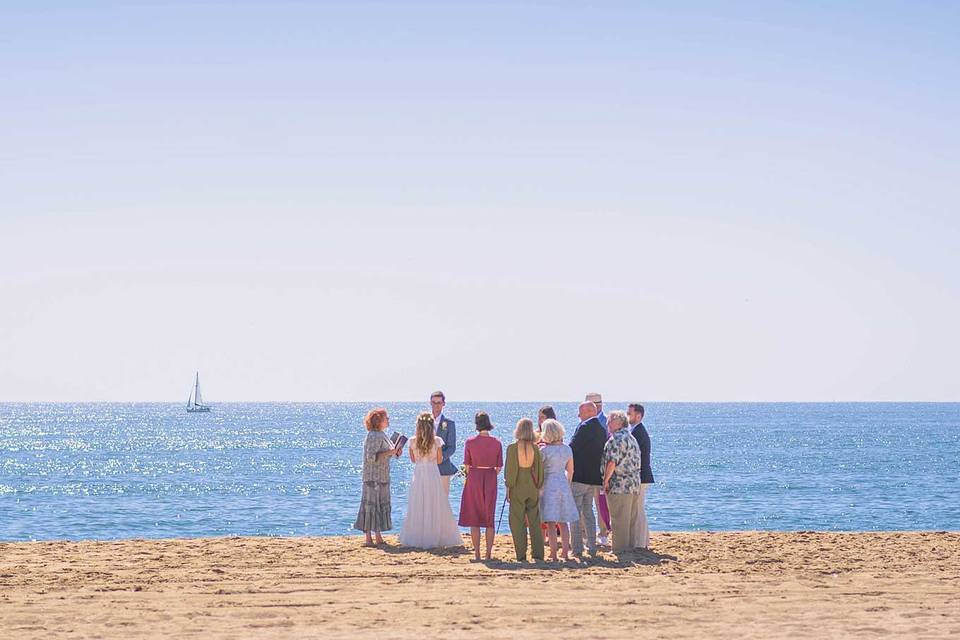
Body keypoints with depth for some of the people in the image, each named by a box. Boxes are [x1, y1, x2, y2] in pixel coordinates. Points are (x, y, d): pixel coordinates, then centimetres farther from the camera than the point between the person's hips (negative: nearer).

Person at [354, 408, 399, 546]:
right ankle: (368, 538, -4)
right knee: (371, 504, -6)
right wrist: (389, 453, -25)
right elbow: (371, 457, -23)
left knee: (381, 505, 12)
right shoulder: (374, 436, -16)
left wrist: (394, 453, 7)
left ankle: (378, 537, 17)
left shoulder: (381, 435, 16)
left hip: (382, 477, 10)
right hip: (373, 477, -10)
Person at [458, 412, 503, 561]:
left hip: (474, 477, -1)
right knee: (489, 518, 11)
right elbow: (499, 467, 0)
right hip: (491, 480, 1)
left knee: (474, 517, 6)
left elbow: (466, 466, -2)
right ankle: (489, 553, 9)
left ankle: (477, 553, 3)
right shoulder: (497, 443, -3)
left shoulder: (470, 442, -6)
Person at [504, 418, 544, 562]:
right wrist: (539, 487, 13)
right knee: (535, 522, 11)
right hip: (533, 488, 3)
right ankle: (538, 554, 11)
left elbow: (510, 470, -9)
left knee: (518, 522, 5)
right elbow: (540, 469, 2)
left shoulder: (512, 448, -11)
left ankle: (521, 555, 2)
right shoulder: (535, 448, -3)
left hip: (517, 488, -3)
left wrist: (508, 488, 0)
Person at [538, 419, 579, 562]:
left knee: (551, 523, -2)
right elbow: (570, 471, 11)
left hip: (549, 485, -5)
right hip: (563, 485, 5)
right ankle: (566, 553, 13)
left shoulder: (545, 450, -12)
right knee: (563, 522, 13)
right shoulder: (567, 449, 3)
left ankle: (553, 554, -5)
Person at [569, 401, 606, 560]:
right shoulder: (602, 430, 10)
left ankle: (577, 548, -5)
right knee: (588, 512, 16)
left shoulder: (584, 427, -14)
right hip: (594, 478, 8)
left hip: (579, 476, -8)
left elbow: (572, 449, -16)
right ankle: (592, 548, 15)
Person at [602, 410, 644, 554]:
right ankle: (631, 545, 18)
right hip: (634, 484, 9)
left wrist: (606, 480, -11)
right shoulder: (632, 438, 16)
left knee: (619, 519, -3)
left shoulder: (616, 439, -13)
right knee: (631, 518, 13)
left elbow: (612, 462, -22)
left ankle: (620, 548, -1)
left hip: (619, 486, -9)